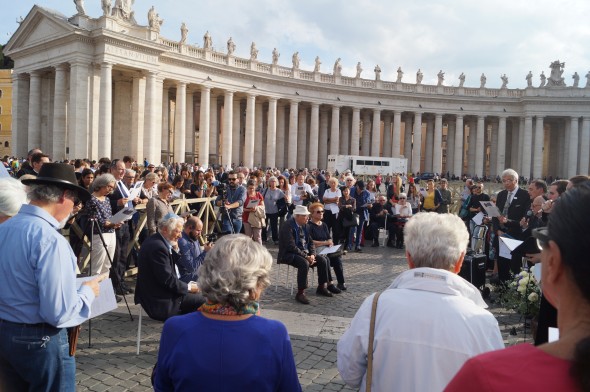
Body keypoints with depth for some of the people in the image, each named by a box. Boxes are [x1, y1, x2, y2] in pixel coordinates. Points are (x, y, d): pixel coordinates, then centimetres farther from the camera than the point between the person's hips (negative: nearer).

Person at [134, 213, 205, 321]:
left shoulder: (154, 240, 6)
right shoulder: (158, 247, -25)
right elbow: (168, 280, -24)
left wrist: (175, 250, -2)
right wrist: (188, 287, -11)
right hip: (159, 302, -10)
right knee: (202, 300, -7)